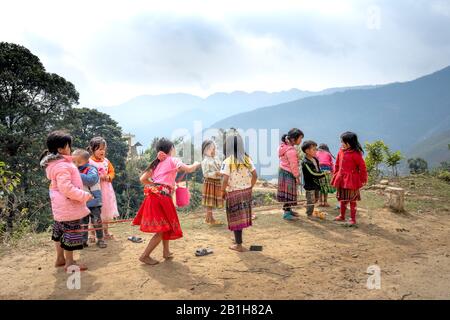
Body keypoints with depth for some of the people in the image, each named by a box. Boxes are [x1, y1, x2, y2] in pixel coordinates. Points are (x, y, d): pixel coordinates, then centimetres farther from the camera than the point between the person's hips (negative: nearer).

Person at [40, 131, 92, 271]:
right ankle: (69, 262, 11)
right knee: (71, 232, 0)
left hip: (60, 205, 11)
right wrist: (85, 195, -23)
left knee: (60, 230, 19)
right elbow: (67, 188, -30)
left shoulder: (53, 163, 9)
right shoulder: (62, 165, -25)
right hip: (68, 205, -11)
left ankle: (60, 258, 33)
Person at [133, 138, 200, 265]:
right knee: (162, 230, -1)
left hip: (154, 194, 8)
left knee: (166, 226, 21)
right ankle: (145, 255, 2)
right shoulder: (172, 160, 2)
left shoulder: (157, 163, 20)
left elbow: (143, 179, 16)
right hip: (162, 196, -8)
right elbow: (189, 169, -8)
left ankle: (166, 252, 29)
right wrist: (196, 164, 13)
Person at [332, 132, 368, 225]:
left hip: (351, 180, -7)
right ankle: (342, 216, 31)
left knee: (352, 200, 2)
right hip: (341, 179, 7)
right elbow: (337, 165, 14)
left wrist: (363, 179, -8)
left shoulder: (355, 153, -16)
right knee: (342, 199, 17)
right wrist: (336, 175, 12)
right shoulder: (341, 151, 5)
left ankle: (353, 219, 12)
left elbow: (362, 167, -12)